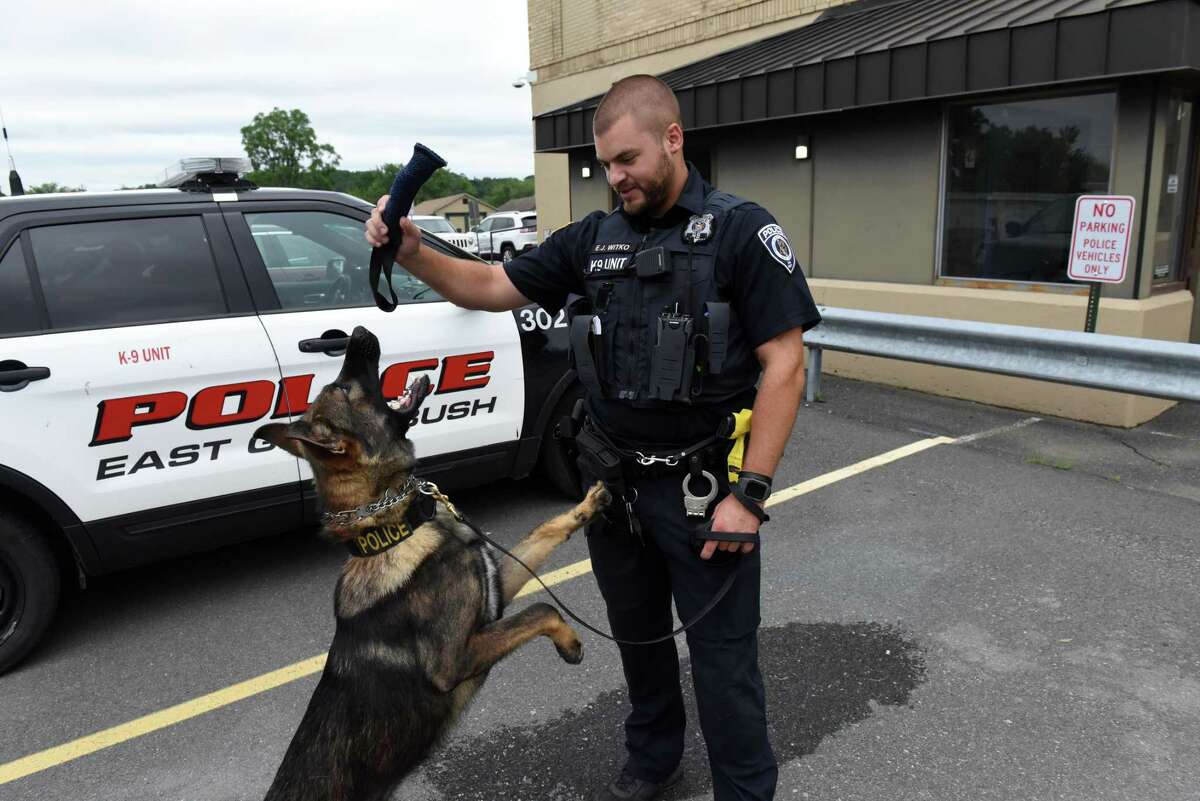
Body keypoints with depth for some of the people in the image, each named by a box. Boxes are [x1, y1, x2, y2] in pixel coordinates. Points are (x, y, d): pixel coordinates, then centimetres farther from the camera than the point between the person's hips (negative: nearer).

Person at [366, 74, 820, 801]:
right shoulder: (592, 239, 6)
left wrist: (749, 493, -18)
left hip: (703, 491, -5)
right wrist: (413, 253, -8)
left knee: (723, 658, 6)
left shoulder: (741, 231, -9)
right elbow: (493, 288, 10)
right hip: (613, 485, 6)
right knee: (638, 634, 22)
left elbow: (785, 365, -13)